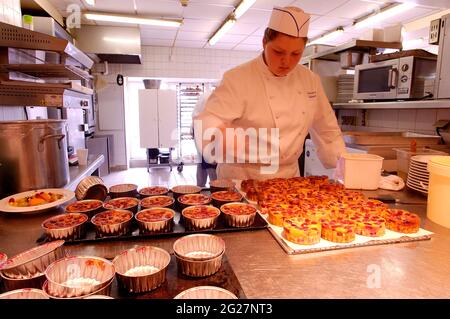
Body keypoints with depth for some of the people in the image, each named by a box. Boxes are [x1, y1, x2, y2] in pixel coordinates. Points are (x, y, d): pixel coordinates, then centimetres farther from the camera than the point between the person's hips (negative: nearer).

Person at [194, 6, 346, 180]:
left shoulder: (310, 81, 3)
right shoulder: (238, 79, -14)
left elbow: (327, 131, 10)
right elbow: (207, 123, -22)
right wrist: (220, 135, -43)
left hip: (289, 177, 5)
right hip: (242, 178, -4)